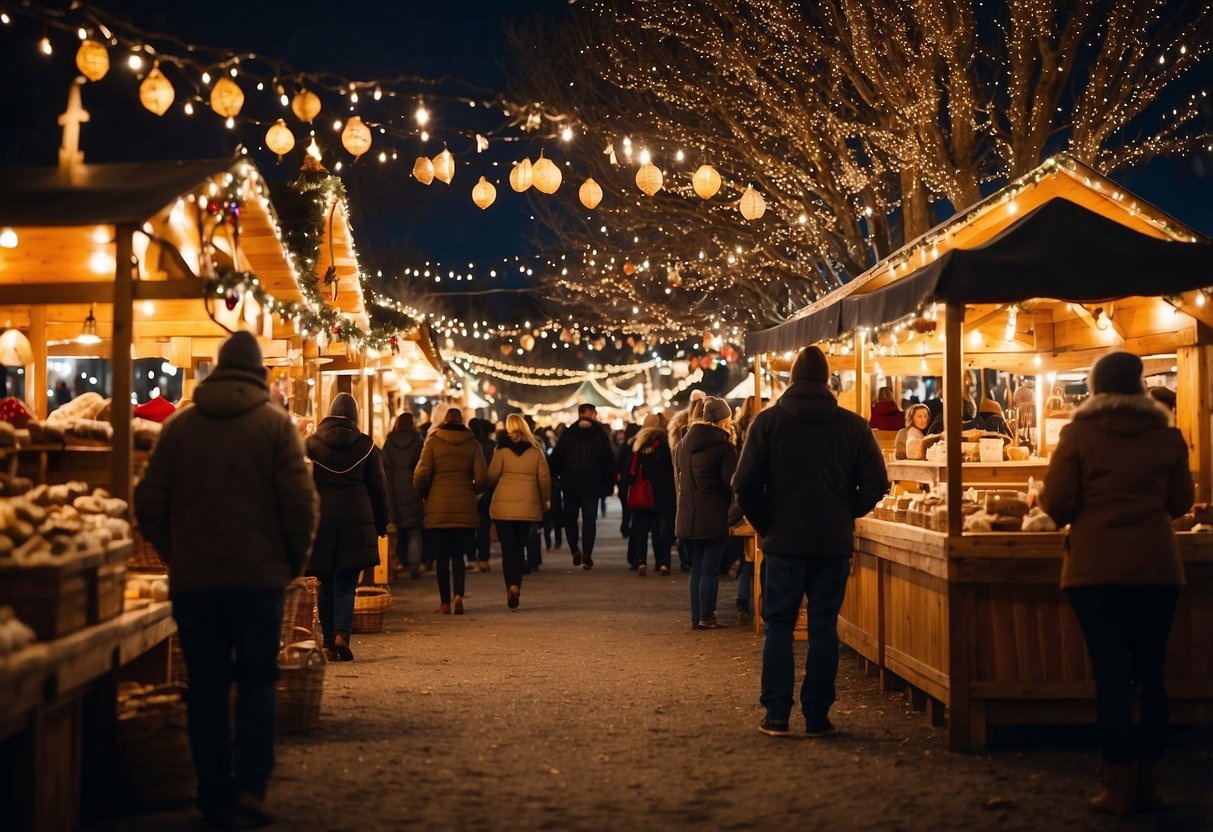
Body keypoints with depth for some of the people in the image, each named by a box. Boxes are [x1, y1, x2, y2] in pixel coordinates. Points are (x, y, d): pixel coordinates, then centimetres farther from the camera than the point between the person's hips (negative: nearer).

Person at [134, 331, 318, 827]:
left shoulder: (179, 425, 5)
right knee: (257, 683, 9)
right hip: (259, 575, -2)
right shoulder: (274, 422, -2)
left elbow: (148, 504, 4)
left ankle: (215, 797, 10)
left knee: (206, 688, 8)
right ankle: (250, 784, -3)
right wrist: (295, 560, 5)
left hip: (193, 578, 2)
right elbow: (300, 501, -9)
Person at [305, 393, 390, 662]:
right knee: (346, 583, 2)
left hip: (321, 519, 1)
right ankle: (342, 632, -19)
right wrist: (381, 523, 13)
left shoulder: (312, 443, 2)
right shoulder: (366, 445, 1)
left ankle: (329, 642, 12)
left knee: (326, 584, 11)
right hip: (356, 520, -1)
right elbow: (378, 486, 5)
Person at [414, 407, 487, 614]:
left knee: (442, 557, 5)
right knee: (458, 554, 10)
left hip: (438, 509, -2)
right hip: (465, 508, 2)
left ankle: (445, 603, 6)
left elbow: (421, 475, -7)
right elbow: (482, 478, -1)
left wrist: (423, 494, 12)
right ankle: (458, 595, -9)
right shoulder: (473, 444, 3)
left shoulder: (433, 442, -1)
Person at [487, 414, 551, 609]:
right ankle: (516, 585, -1)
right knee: (519, 548, 11)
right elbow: (544, 478, 2)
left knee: (508, 548, 2)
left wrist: (490, 488, 18)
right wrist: (545, 502, 15)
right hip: (528, 506, 2)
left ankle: (511, 586, -12)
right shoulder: (535, 451, 3)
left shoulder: (502, 449, -3)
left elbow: (492, 476, -4)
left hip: (504, 505, -2)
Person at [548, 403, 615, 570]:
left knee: (570, 518, 13)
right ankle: (587, 554, -6)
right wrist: (609, 484, 7)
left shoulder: (567, 433, 2)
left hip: (570, 483, 1)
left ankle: (575, 549, -2)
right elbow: (608, 460, 1)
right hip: (592, 484, -1)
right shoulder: (600, 434, 1)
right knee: (589, 519, 3)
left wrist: (554, 477, 7)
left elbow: (556, 457, -1)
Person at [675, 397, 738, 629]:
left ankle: (696, 617, 14)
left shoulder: (684, 443, 9)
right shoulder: (724, 446, -12)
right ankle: (706, 618, 2)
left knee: (697, 568, 13)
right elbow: (731, 483, -12)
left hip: (688, 517, 6)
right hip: (714, 518, -6)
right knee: (710, 570, 1)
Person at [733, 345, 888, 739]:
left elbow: (746, 485, -8)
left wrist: (765, 526, 5)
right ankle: (817, 717, 7)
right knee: (823, 629, 6)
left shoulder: (767, 422, -4)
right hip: (834, 543, 1)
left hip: (783, 543, -1)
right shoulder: (853, 425, 0)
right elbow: (875, 484, -2)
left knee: (778, 626, 7)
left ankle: (776, 715, 3)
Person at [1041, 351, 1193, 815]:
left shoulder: (1079, 433, -3)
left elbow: (1055, 503, -6)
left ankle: (1119, 788, 3)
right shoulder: (1166, 435, 2)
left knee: (1110, 674, 2)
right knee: (1150, 673, 10)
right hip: (1156, 567, 2)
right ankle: (1148, 785, 13)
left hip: (1095, 567, -2)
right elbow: (1180, 503, 9)